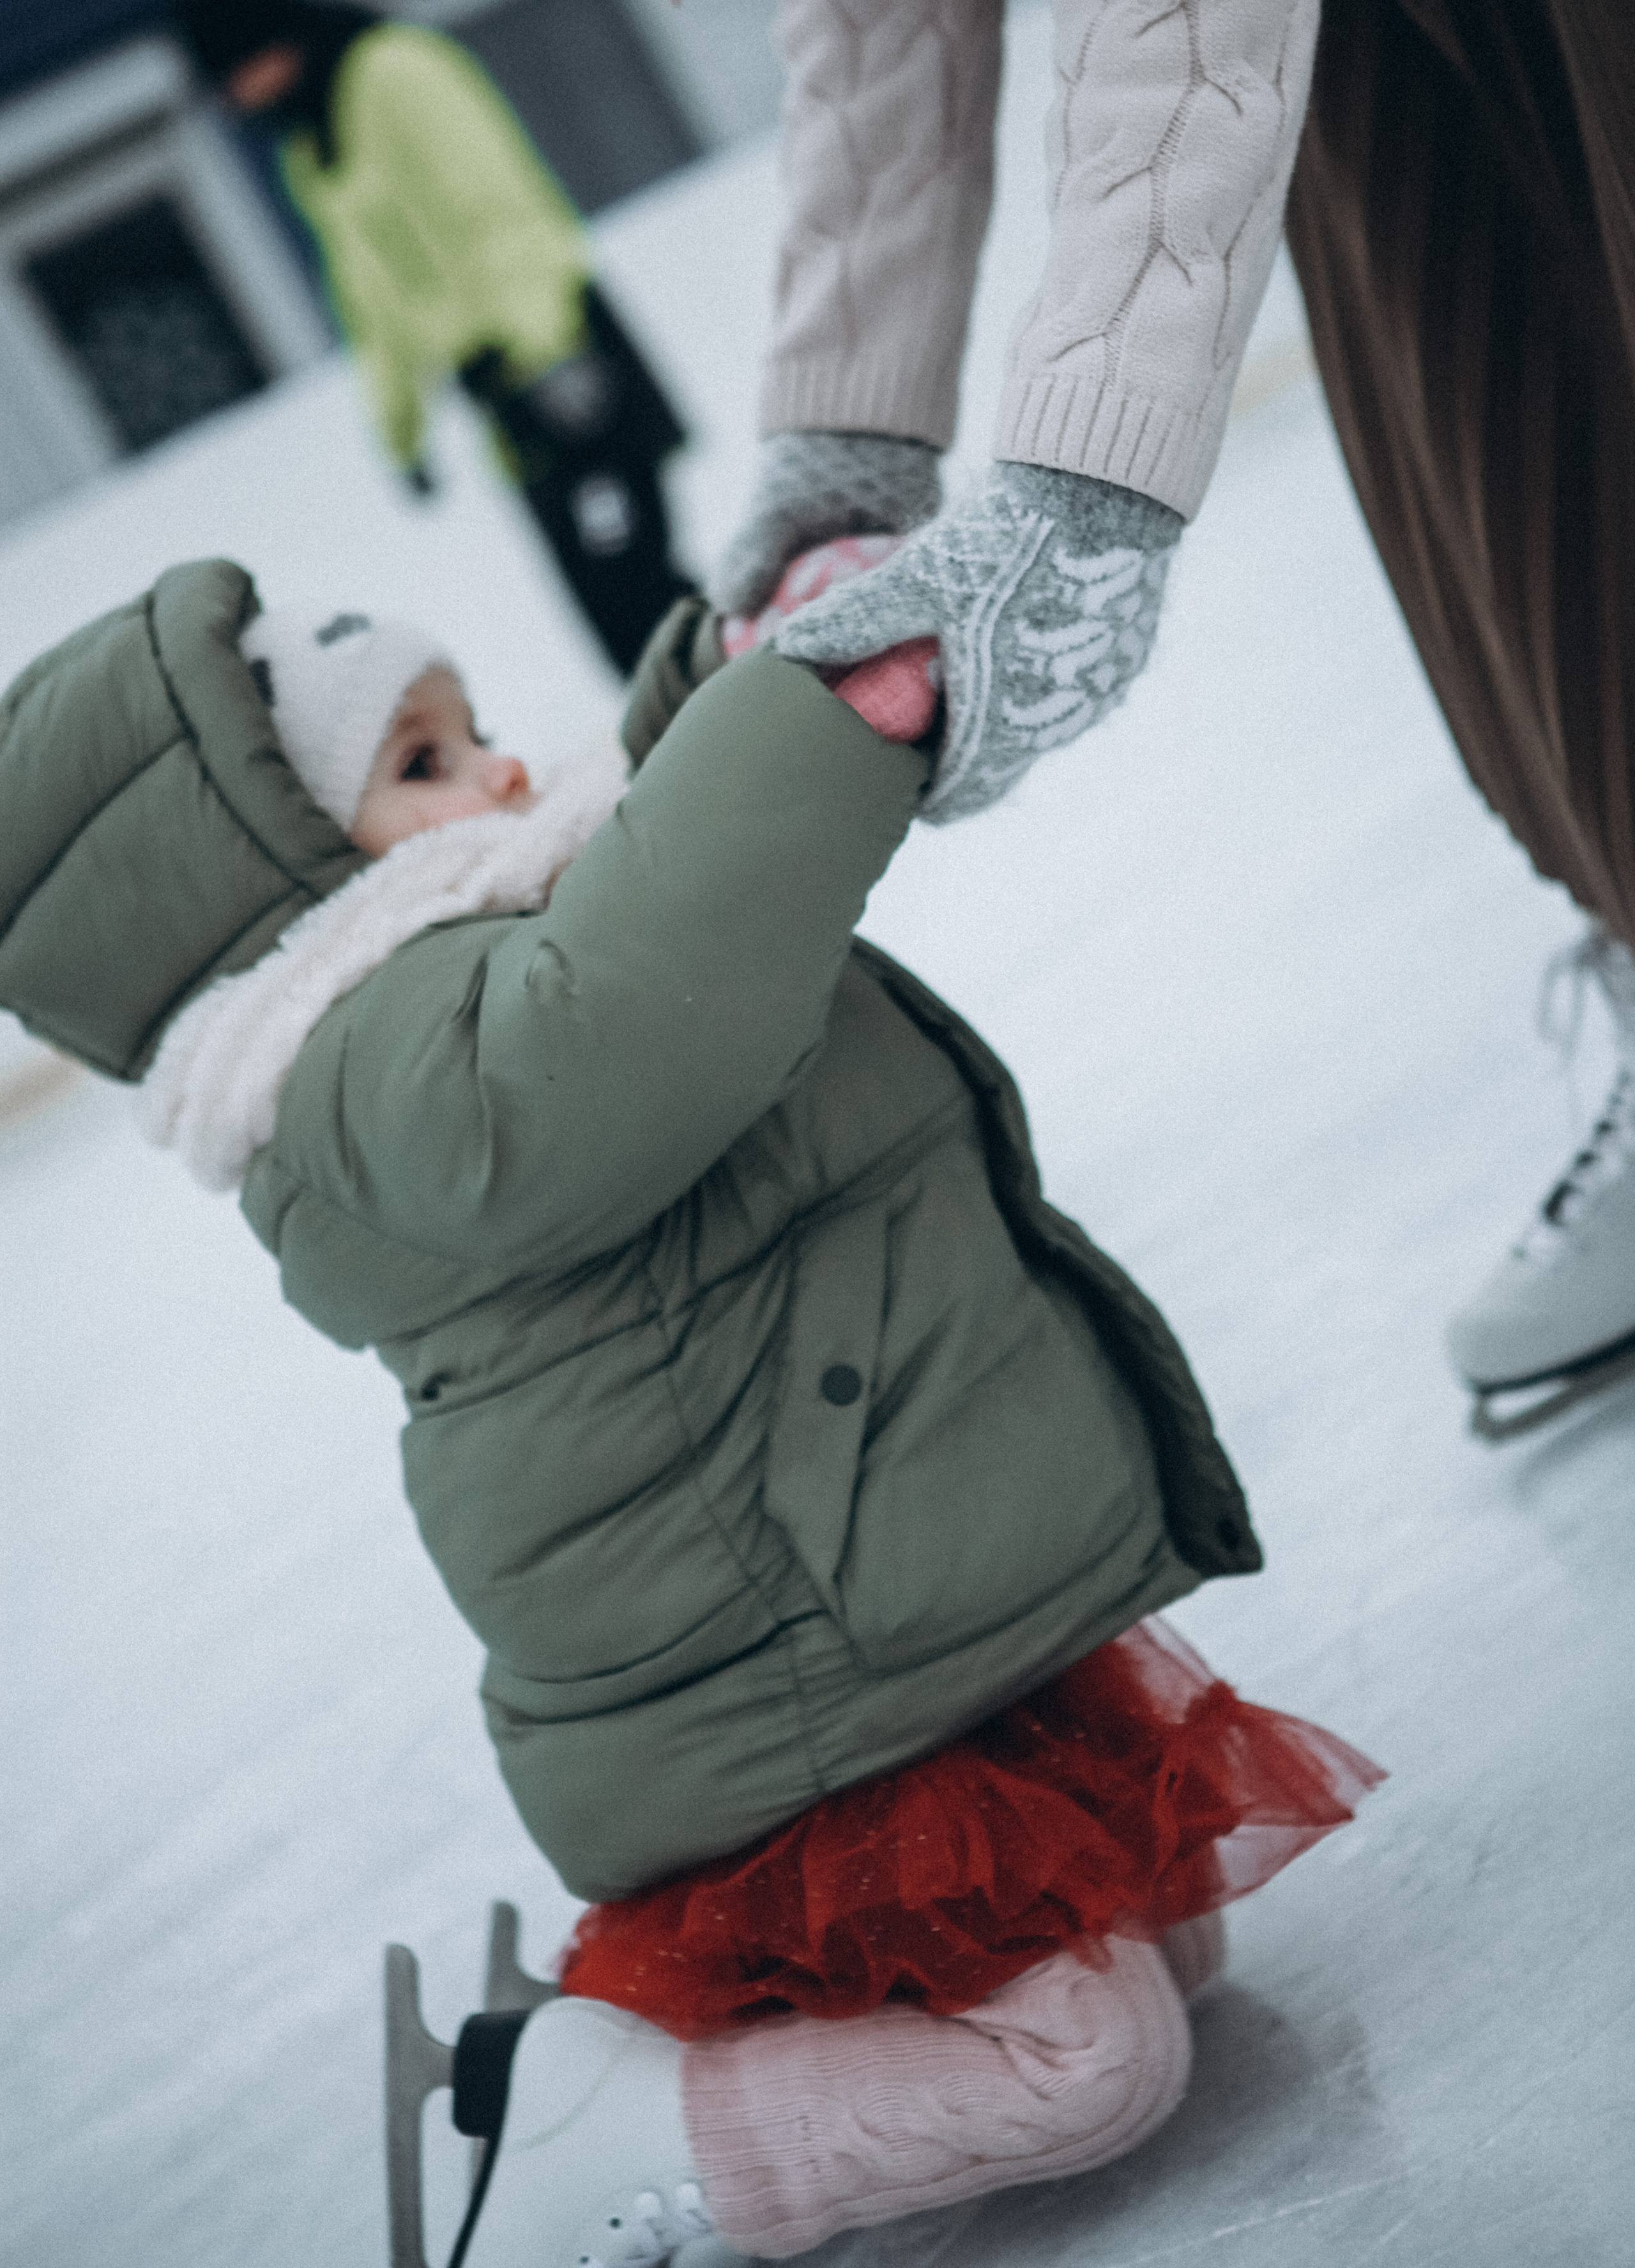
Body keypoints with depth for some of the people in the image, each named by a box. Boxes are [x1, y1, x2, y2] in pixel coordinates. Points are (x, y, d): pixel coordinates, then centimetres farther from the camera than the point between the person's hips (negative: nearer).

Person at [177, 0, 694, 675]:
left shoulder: (394, 70, -9)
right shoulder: (306, 153, 18)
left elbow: (490, 203, -18)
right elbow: (371, 296, 24)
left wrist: (541, 339, -27)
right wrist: (400, 423, 22)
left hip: (548, 335, -8)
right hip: (495, 378, 8)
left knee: (624, 555, -14)